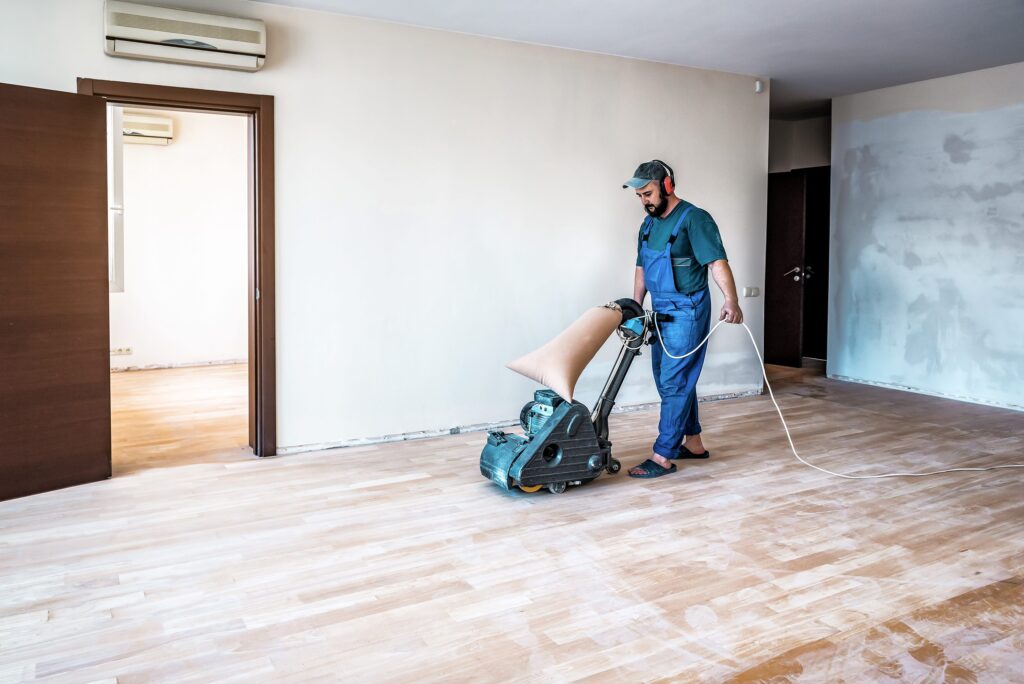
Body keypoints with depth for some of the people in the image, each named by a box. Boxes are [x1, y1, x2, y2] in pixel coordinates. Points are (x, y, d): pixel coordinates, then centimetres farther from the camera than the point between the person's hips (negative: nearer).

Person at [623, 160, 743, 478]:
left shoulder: (694, 219, -14)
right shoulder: (648, 225, 12)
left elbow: (718, 262, -23)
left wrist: (731, 300, -36)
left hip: (687, 312, -9)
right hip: (660, 313, 9)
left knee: (674, 382, -8)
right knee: (670, 381, 14)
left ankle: (663, 456, -5)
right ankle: (693, 442, 27)